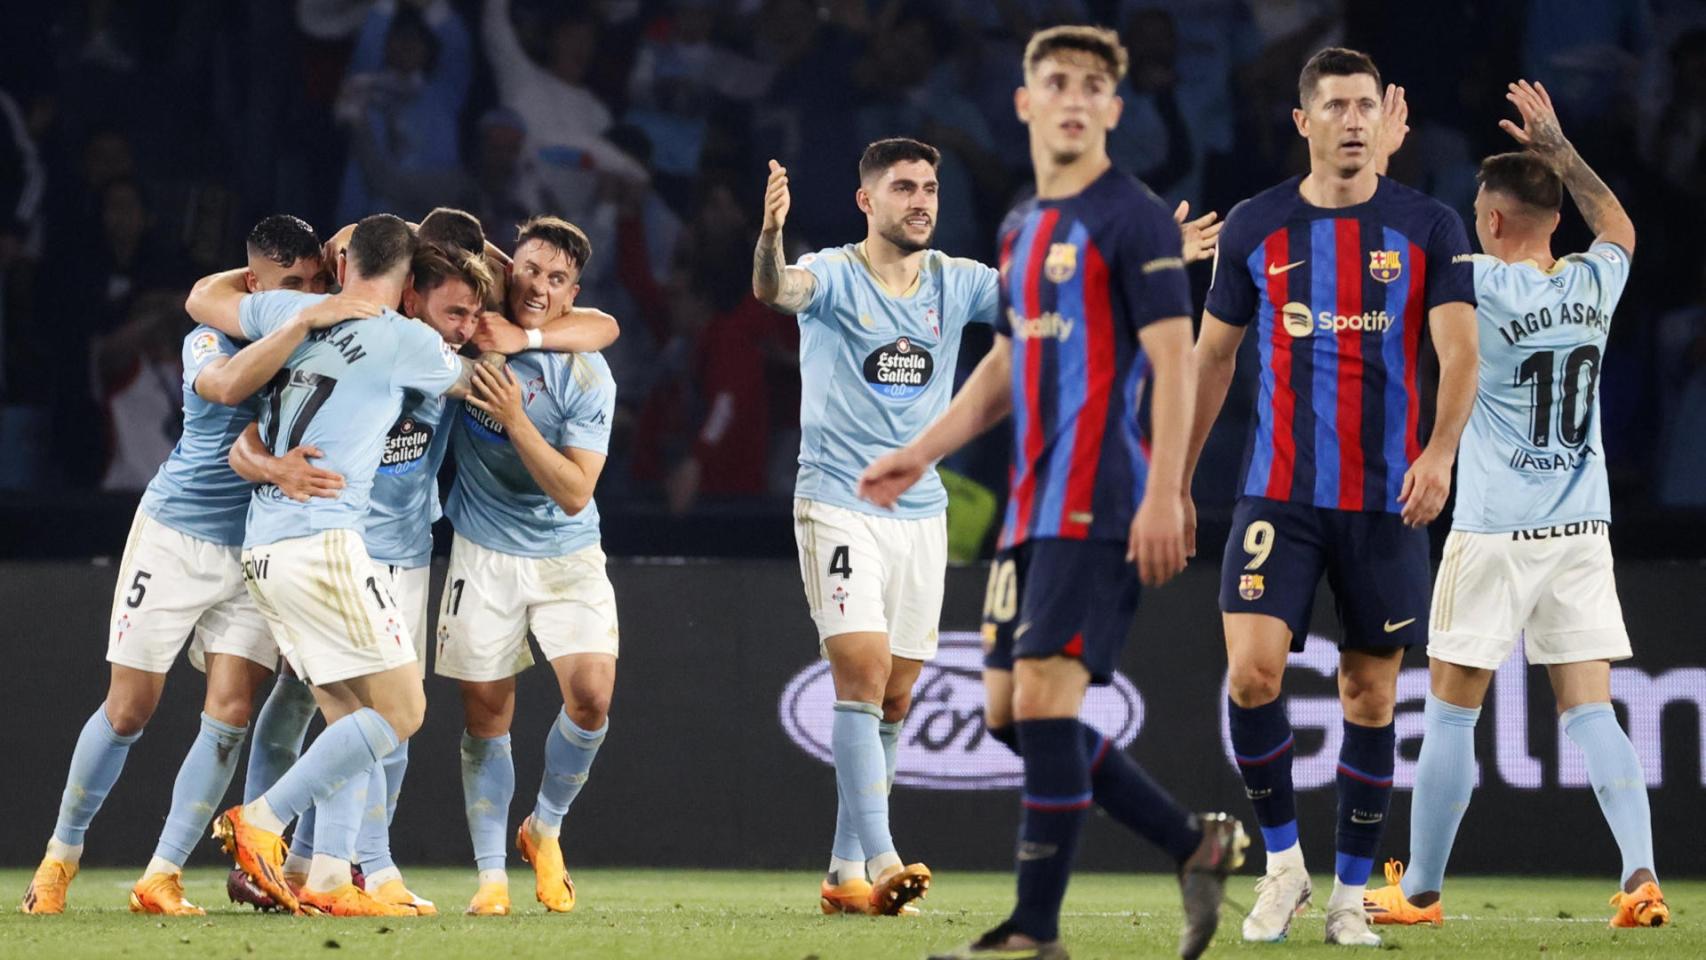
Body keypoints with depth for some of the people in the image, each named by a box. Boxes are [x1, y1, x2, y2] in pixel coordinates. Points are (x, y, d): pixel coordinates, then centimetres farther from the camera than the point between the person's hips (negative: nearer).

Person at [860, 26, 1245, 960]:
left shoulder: (1133, 219, -7)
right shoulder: (1021, 228, 18)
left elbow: (1173, 359, -13)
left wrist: (1164, 497, -21)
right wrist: (922, 452, 21)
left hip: (1096, 505, -9)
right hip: (1032, 505, 9)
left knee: (1043, 697, -13)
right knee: (1010, 710, 7)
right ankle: (1197, 844, 16)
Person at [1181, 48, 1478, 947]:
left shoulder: (1429, 226, -1)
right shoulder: (1255, 227, 3)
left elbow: (1459, 353, -9)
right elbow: (1212, 358, 12)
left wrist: (1439, 452, -27)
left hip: (1386, 500, 0)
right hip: (1278, 494, 0)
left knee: (1370, 697, 5)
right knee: (1252, 671, -16)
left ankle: (1350, 896, 18)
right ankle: (1282, 861, 3)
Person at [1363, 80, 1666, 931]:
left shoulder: (1480, 286, -12)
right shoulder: (1592, 285, 4)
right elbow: (1618, 227, 27)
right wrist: (1559, 151, 31)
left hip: (1494, 535, -4)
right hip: (1581, 533, 4)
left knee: (1450, 713, 6)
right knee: (1590, 713, 2)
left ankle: (1421, 889, 13)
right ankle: (1640, 874, -13)